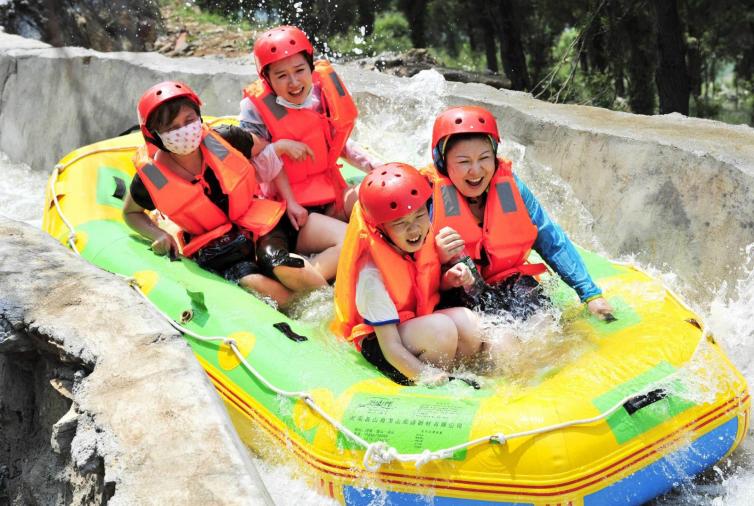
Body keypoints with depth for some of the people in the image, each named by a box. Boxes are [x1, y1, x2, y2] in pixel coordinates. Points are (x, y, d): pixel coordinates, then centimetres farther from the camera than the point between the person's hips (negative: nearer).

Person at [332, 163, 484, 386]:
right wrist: (427, 376, -39)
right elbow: (390, 346, -27)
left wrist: (449, 280, -9)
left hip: (421, 321, 7)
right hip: (376, 341, -6)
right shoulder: (373, 275, -27)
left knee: (467, 322, -23)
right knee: (441, 329, -33)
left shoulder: (424, 240, -7)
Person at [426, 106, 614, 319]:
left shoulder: (510, 186, -1)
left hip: (508, 282, 4)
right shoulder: (431, 195, -12)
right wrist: (438, 258, -33)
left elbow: (553, 243, 3)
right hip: (454, 293, -3)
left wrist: (591, 294, -2)